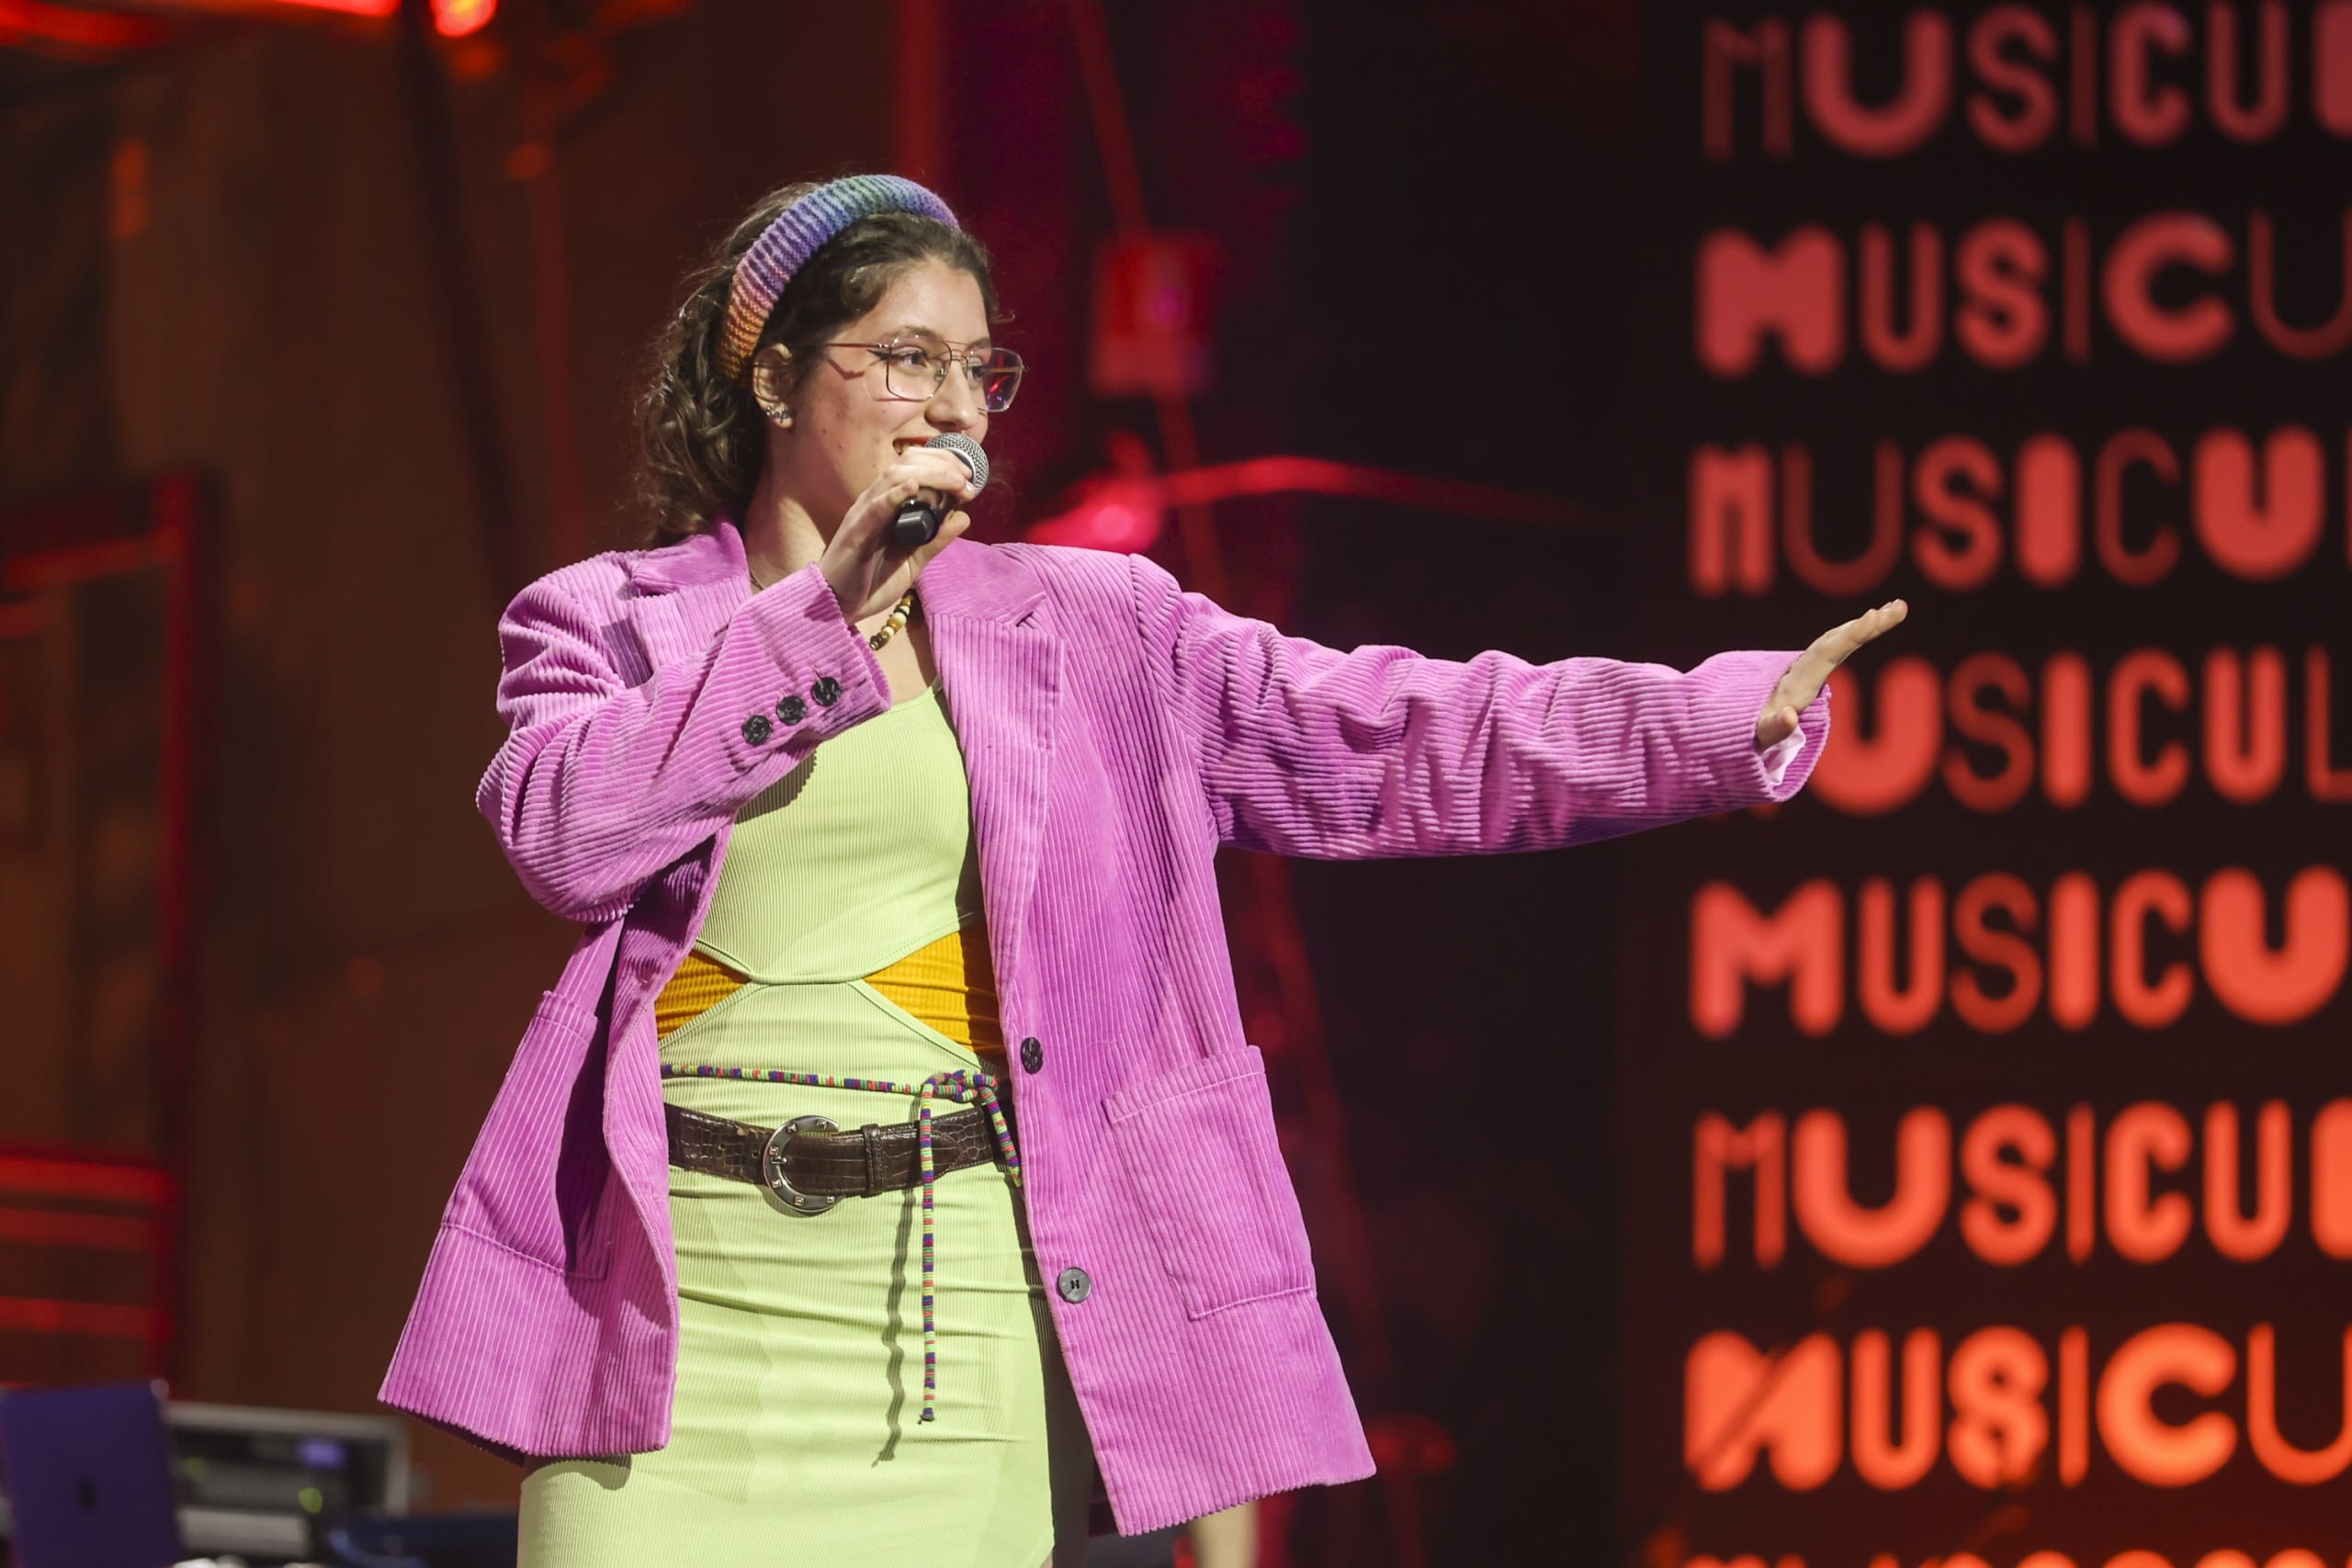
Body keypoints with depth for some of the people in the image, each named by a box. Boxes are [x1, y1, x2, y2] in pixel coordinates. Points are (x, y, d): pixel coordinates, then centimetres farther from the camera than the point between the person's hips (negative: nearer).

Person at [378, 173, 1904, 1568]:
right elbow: (567, 831, -10)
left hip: (966, 1313, 1)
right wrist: (823, 615, -12)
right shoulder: (609, 621, 10)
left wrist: (1732, 721, -9)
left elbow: (1404, 739, 3)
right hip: (684, 1306, -1)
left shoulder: (1090, 630, 12)